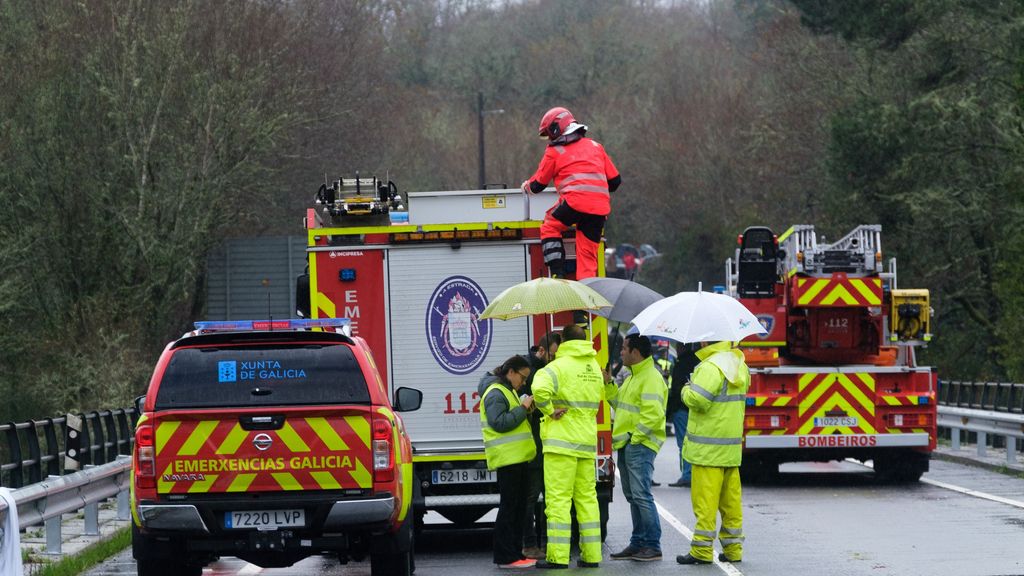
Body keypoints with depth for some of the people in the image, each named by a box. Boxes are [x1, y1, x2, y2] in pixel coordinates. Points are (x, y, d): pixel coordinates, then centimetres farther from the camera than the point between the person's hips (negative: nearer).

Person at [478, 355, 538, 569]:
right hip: (507, 458, -11)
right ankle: (505, 557, -9)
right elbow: (499, 423, -22)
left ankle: (515, 553, 16)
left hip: (517, 458, 11)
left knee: (518, 507, 12)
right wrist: (522, 409, -18)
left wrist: (526, 410, 12)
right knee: (509, 507, -9)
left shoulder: (508, 391, 22)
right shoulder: (495, 393, -11)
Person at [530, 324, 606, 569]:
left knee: (558, 498, -6)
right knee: (587, 497, 11)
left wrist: (549, 411, -16)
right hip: (587, 441, 7)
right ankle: (591, 555, 10)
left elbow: (540, 388, -29)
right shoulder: (594, 368, 13)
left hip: (561, 441, -7)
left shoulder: (559, 366, -11)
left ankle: (558, 556, -9)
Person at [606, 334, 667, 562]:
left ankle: (653, 546, -10)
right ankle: (638, 543, 20)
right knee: (632, 496, 13)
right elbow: (622, 404, 24)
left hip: (640, 446, -11)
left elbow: (653, 414, -23)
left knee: (641, 495, -13)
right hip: (626, 444, 11)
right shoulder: (633, 377, 19)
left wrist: (635, 437, -19)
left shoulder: (651, 378, -15)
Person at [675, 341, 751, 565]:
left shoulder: (711, 367, -18)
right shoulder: (739, 366, 12)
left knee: (705, 498, -5)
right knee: (731, 498, 11)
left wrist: (687, 390, -3)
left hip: (709, 449, -8)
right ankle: (733, 549, 14)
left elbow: (698, 400, -25)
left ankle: (702, 550, -4)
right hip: (732, 446, 8)